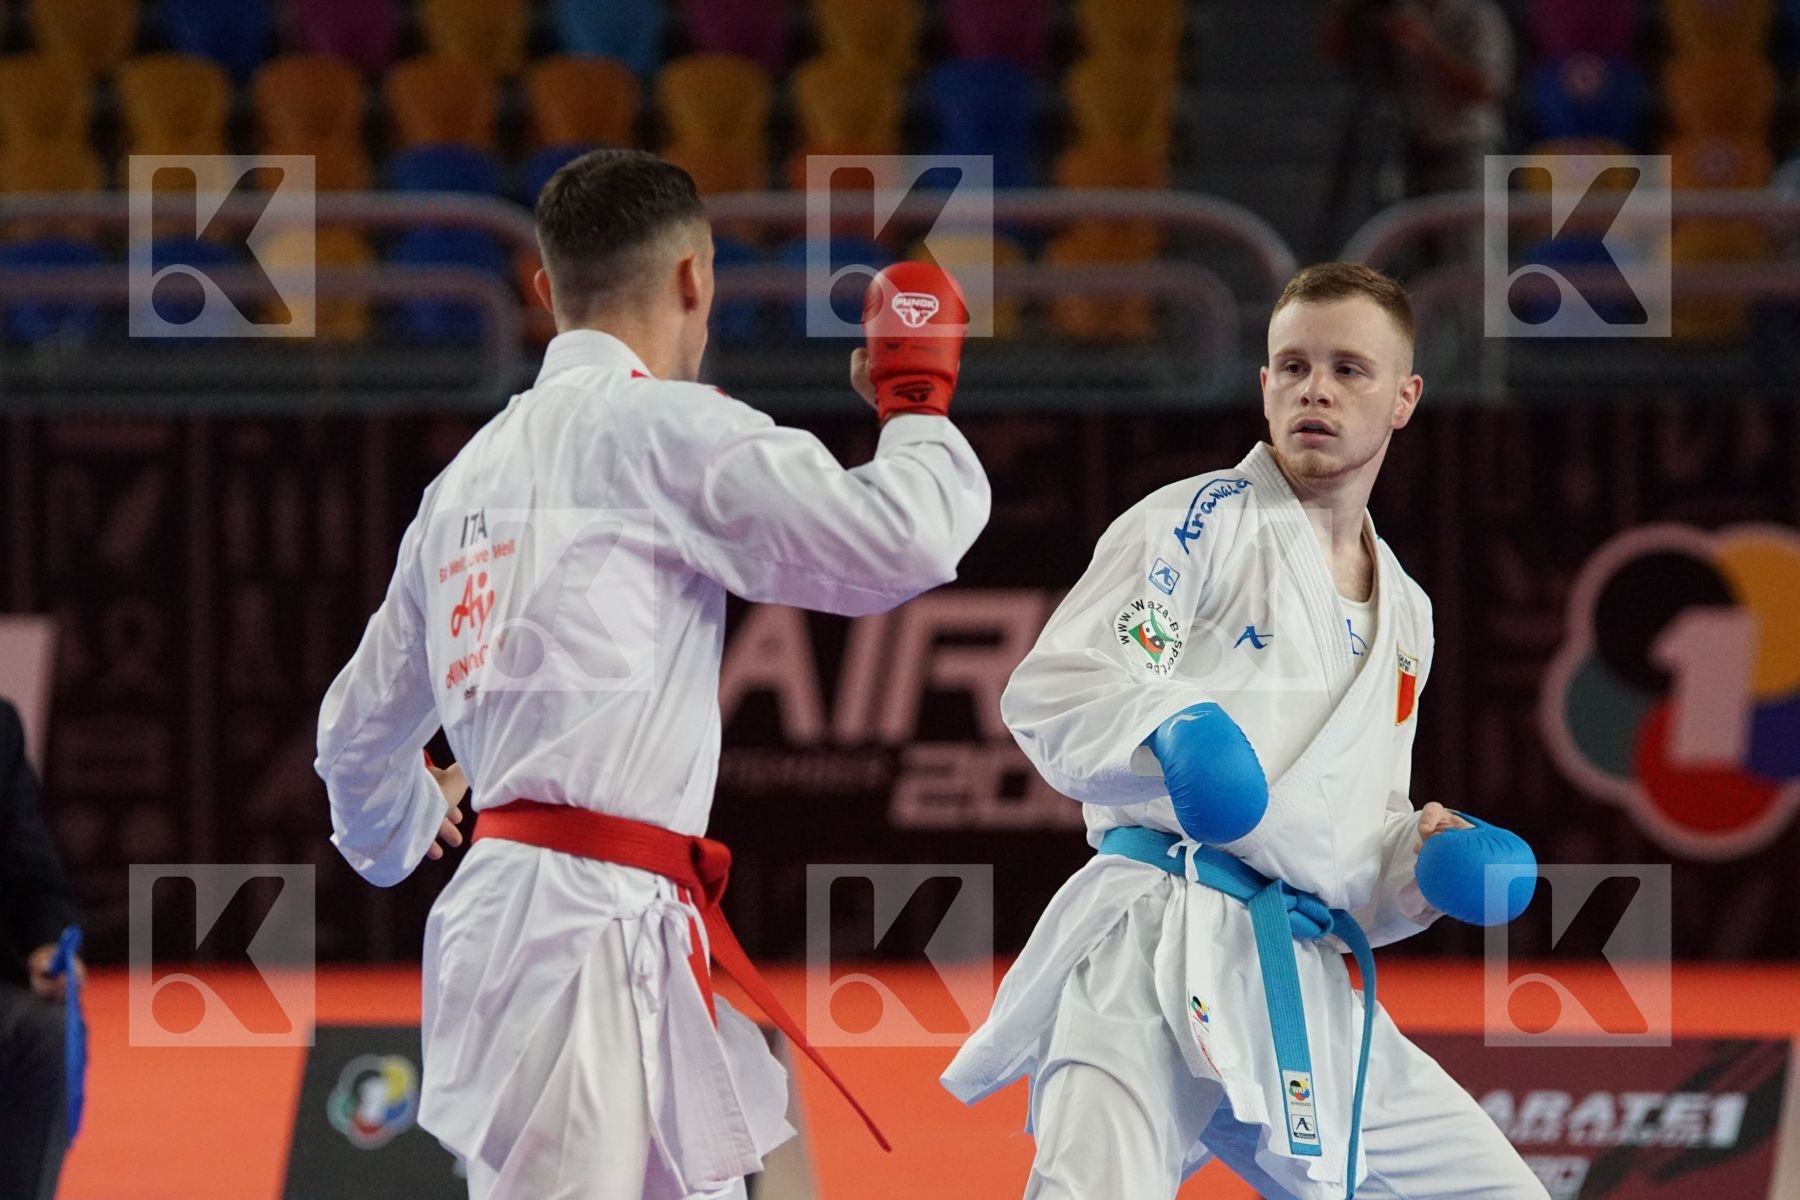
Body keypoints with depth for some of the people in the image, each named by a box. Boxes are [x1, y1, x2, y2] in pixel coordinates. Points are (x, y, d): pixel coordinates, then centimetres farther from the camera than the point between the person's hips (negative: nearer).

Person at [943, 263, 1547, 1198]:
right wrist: (1166, 734, -27)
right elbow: (1048, 694, -8)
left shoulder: (1403, 614, 24)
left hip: (1309, 992, 7)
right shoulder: (1200, 522, 3)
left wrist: (1424, 857, 8)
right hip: (1162, 946, -7)